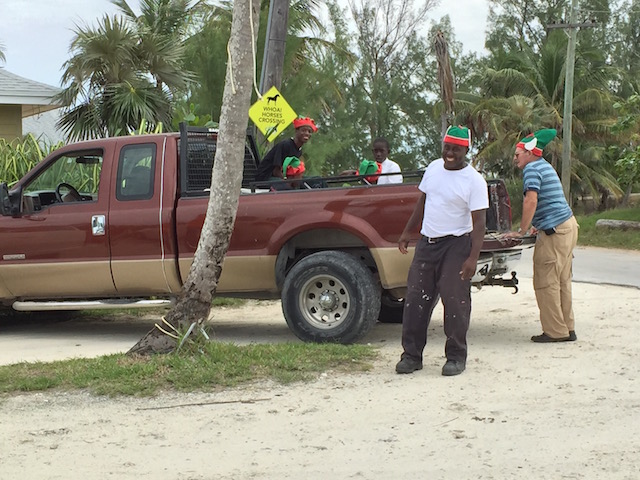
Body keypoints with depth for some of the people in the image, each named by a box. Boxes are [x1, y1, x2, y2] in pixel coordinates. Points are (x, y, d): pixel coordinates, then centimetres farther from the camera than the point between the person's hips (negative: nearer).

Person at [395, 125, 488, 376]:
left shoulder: (474, 181, -11)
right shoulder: (434, 167, 8)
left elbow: (479, 222, -15)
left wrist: (473, 257, -23)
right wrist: (408, 232, 18)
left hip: (456, 245, -6)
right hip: (427, 242, 6)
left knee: (455, 301, -4)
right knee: (415, 299, 4)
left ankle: (456, 357, 7)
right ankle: (411, 355, 11)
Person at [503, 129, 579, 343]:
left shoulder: (532, 168, -10)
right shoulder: (546, 166, 21)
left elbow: (531, 200, -22)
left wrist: (522, 231, -17)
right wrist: (538, 226, 28)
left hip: (555, 232, -10)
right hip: (568, 224, 10)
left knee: (546, 283, -5)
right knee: (562, 282, 12)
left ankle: (555, 331, -2)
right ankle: (567, 329, 15)